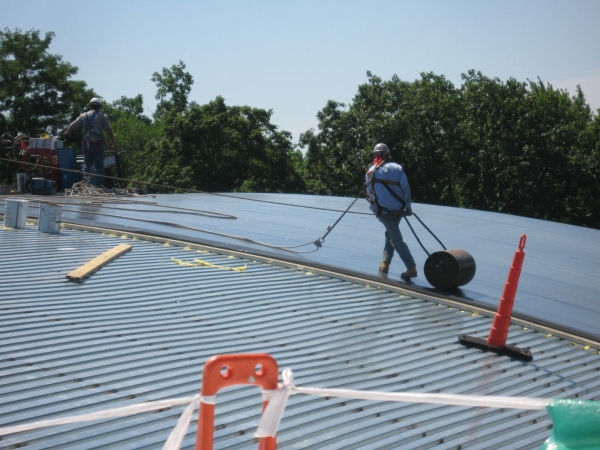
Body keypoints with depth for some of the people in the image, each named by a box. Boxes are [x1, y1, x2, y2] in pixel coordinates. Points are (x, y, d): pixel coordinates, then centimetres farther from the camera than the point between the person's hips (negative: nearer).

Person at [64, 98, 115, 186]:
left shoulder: (83, 116, 8)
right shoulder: (101, 116, -2)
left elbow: (72, 126, 11)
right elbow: (108, 129, -6)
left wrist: (67, 132, 31)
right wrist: (112, 140, 7)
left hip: (86, 144, 4)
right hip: (98, 144, -4)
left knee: (87, 165, 15)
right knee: (99, 166, -1)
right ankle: (99, 185, -5)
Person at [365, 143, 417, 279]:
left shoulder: (371, 171, 6)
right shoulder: (397, 168, 6)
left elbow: (369, 192, 8)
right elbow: (406, 187, -2)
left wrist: (374, 209, 18)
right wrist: (408, 207, 1)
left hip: (384, 211, -2)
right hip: (399, 209, 2)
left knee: (397, 240, 0)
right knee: (390, 234, 23)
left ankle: (411, 268, -6)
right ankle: (385, 263, 18)